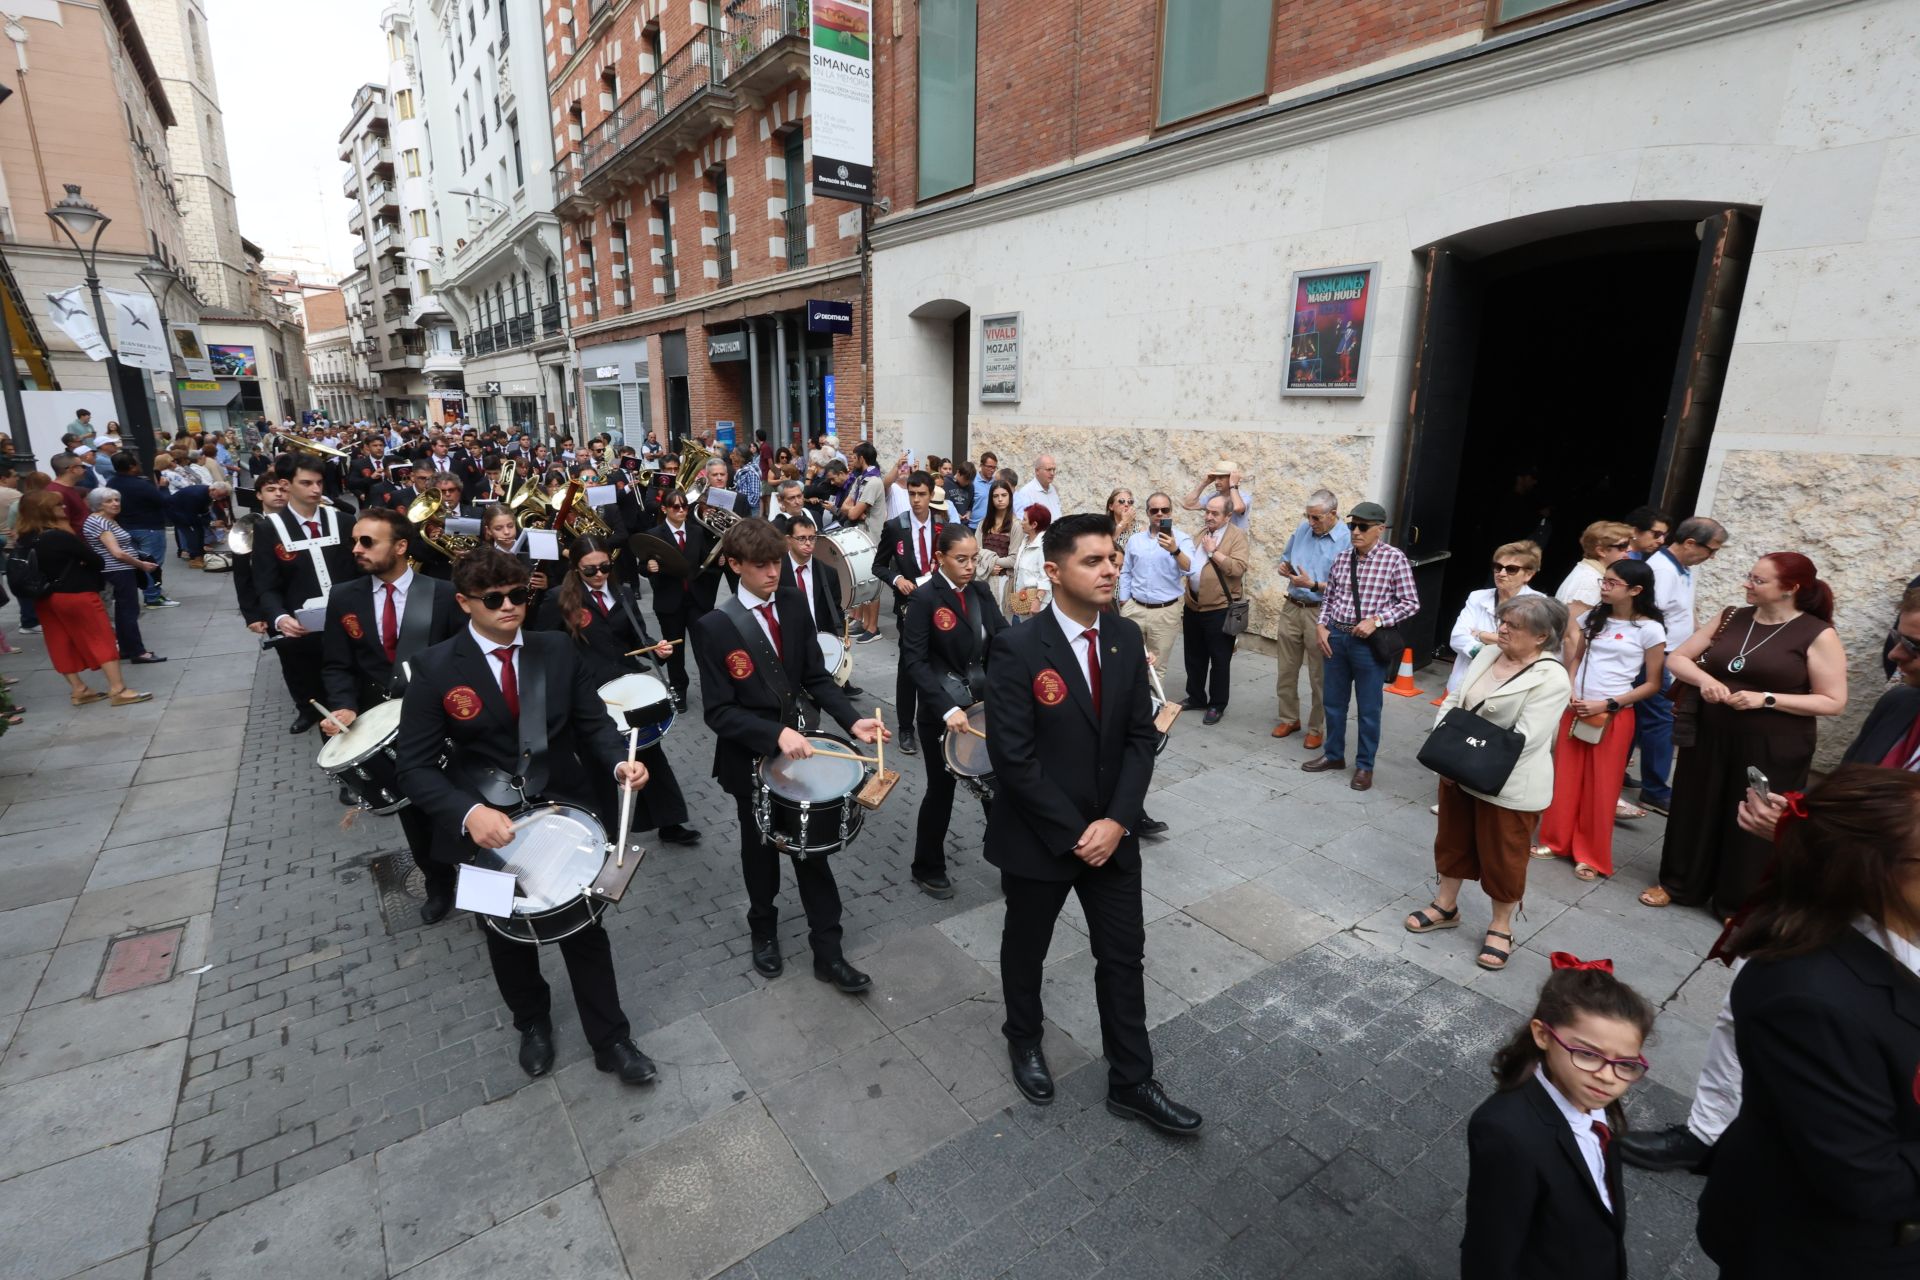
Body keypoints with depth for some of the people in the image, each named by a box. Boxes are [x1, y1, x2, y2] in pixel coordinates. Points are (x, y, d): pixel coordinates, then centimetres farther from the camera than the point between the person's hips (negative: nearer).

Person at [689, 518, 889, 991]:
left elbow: (815, 676, -1)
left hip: (798, 740, 3)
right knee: (761, 850, 18)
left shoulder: (793, 604, -5)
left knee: (813, 847, 10)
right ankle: (763, 931, 45)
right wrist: (776, 734, -33)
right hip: (750, 757, -3)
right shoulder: (714, 625, -19)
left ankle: (828, 950, 24)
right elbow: (719, 711, -19)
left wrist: (851, 721, -15)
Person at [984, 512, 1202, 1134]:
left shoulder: (1127, 638, -3)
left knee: (1124, 957, 14)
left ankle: (1131, 1082, 34)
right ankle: (1024, 1040, 47)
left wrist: (1117, 821, -12)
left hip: (1111, 832, 4)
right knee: (1026, 948, 19)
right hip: (1038, 837, -4)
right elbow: (1013, 757, -21)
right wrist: (1073, 833, -18)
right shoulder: (1016, 648, -20)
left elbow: (1141, 736, -1)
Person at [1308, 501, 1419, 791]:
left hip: (1369, 642, -4)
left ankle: (1364, 765, 24)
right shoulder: (1341, 557, 4)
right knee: (1334, 702, 16)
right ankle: (1333, 755, 34)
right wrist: (1321, 626, -1)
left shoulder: (1395, 558, -10)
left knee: (1368, 709, 8)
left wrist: (1376, 620, -18)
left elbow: (1411, 603, -8)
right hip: (1335, 637, 5)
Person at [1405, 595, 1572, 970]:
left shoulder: (1551, 679, -18)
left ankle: (1501, 928, 28)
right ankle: (1445, 906, 37)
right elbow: (1453, 702, 4)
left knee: (1502, 856, 9)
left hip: (1509, 786, -7)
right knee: (1453, 839, 19)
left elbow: (1524, 739, -24)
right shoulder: (1488, 654, 3)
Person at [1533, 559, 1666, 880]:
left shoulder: (1650, 630, -8)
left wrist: (1608, 704, -15)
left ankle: (1592, 856, 19)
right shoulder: (1594, 617, 6)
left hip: (1613, 717, -4)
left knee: (1600, 788, 5)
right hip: (1575, 709, 4)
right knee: (1565, 779, 10)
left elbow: (1652, 685, -5)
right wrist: (1570, 693, -2)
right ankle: (1556, 841, 24)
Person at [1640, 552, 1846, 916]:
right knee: (1695, 812, 13)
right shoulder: (1731, 618, 3)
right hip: (1709, 738, 4)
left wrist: (1766, 699, -20)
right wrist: (1704, 679, -14)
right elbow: (1677, 659, 6)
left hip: (1772, 751, -3)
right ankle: (1678, 883, 29)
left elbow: (1833, 701, -9)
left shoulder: (1818, 635, -8)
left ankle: (1739, 903, 25)